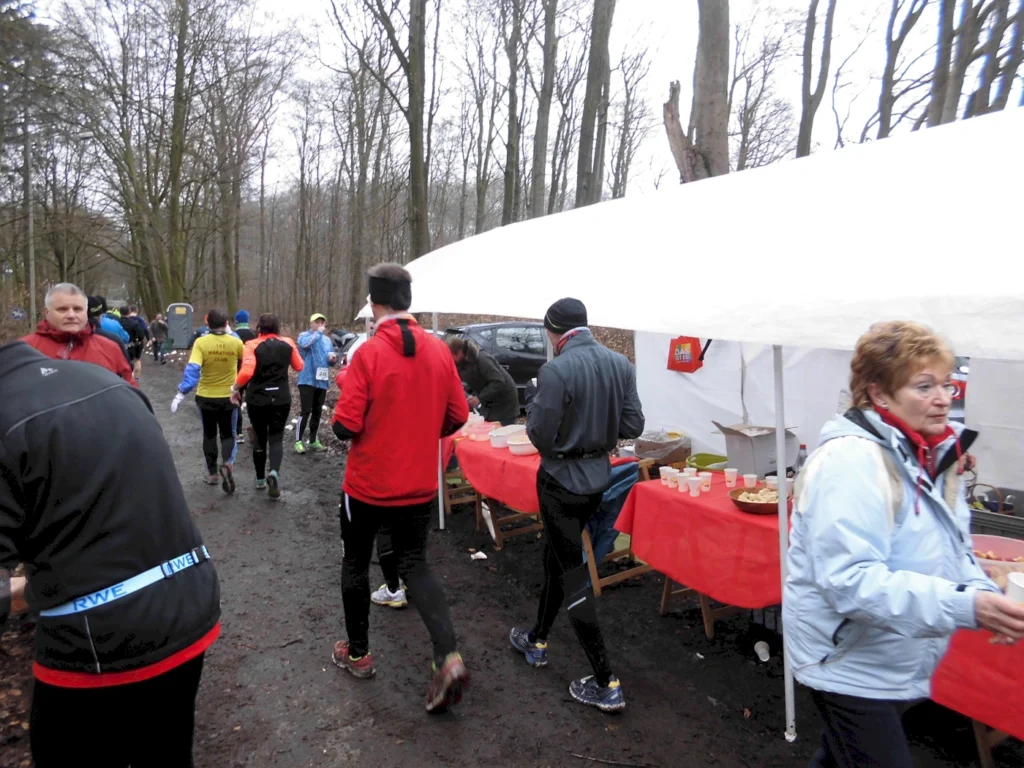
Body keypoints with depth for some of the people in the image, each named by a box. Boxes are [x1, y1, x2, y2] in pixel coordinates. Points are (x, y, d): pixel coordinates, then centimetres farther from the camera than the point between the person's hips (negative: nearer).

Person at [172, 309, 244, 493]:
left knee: (209, 434, 18)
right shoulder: (236, 342, -8)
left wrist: (181, 393, -21)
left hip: (206, 397, 0)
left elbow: (192, 369, -22)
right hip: (229, 397, 0)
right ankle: (227, 463, -17)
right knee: (228, 435, 11)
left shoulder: (201, 343, -13)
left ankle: (212, 473, 26)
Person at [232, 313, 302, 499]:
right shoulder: (287, 343, -1)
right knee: (277, 437, 6)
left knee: (260, 437, 15)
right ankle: (274, 472, -21)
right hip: (281, 397, 1)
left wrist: (235, 388, -6)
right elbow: (299, 366, 12)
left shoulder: (253, 345, -8)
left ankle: (260, 479, 24)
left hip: (257, 398, -1)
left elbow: (246, 372, -21)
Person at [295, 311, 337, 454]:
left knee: (317, 412, 11)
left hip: (322, 381, 6)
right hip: (307, 380, -6)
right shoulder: (304, 335, -1)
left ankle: (313, 441, 20)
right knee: (306, 411, -10)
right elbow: (305, 344, -26)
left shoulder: (327, 340, 16)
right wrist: (318, 332, -18)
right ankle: (298, 441, -4)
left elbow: (331, 362, 21)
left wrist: (333, 358, -3)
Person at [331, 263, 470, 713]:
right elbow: (458, 416, 1)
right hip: (420, 486, 4)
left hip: (368, 486, -3)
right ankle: (449, 657, 0)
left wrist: (341, 418, 5)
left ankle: (358, 654, 34)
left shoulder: (369, 354, -18)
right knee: (415, 565, 16)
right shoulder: (439, 350, -4)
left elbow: (345, 427, -18)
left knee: (356, 565, 18)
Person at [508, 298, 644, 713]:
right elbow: (632, 426, 2)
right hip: (597, 477, 7)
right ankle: (537, 640, 42)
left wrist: (534, 405, -1)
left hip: (561, 480, -7)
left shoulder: (557, 370, -23)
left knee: (571, 574, 3)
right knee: (556, 557, 24)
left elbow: (540, 435, -20)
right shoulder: (621, 364, -2)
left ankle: (606, 685, 8)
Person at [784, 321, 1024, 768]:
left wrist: (982, 593, -9)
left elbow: (950, 547, 9)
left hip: (896, 662, 9)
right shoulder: (851, 461, -27)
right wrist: (966, 607, -34)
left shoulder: (931, 454, 1)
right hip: (851, 664, -8)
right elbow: (850, 581, -32)